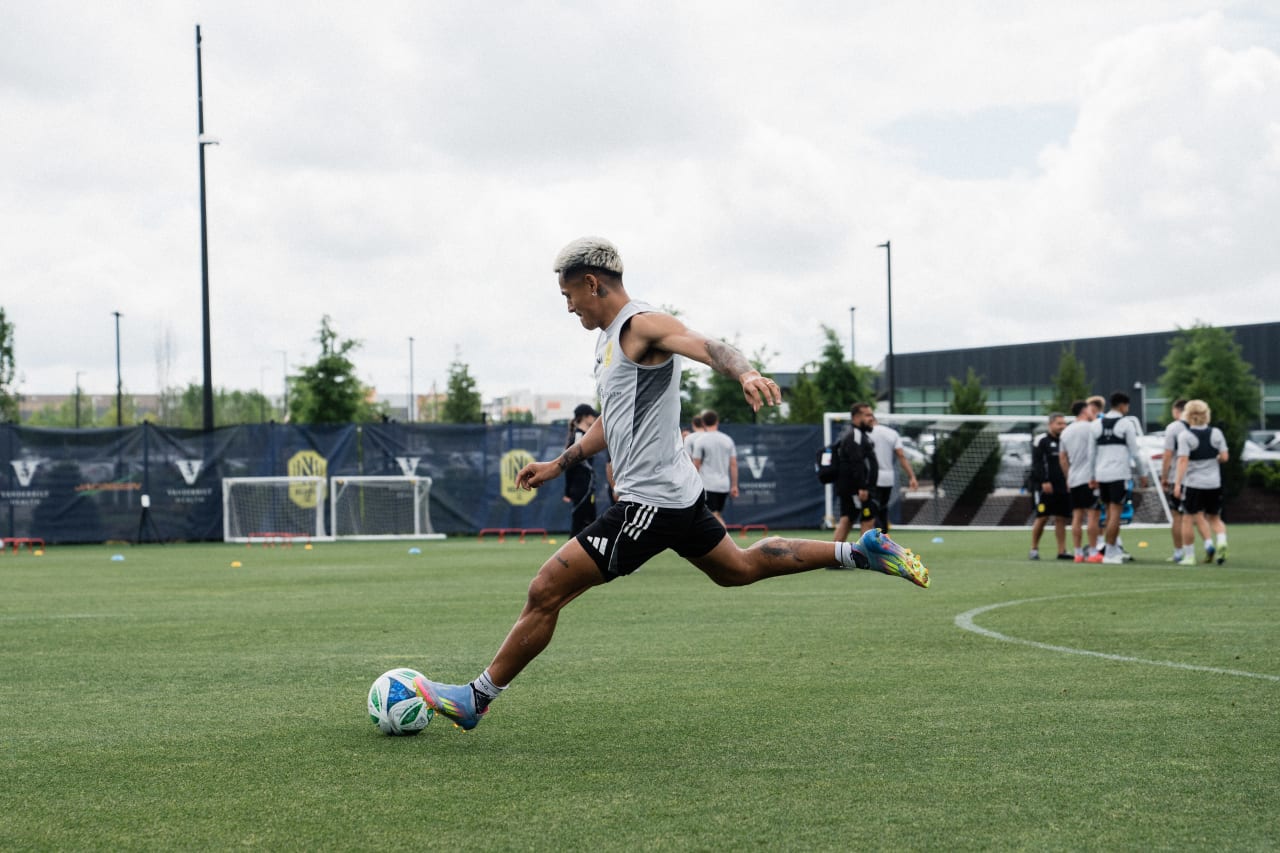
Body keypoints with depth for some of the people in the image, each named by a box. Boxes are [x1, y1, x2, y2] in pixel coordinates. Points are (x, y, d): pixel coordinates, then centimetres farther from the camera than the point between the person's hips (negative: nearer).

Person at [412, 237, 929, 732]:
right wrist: (559, 465, 29)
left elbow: (707, 348, -32)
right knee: (740, 569, 26)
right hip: (675, 491, 11)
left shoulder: (643, 325, -14)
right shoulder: (609, 337, 16)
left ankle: (477, 698, -1)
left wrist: (745, 374, -52)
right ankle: (861, 553, 28)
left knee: (546, 592, -9)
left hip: (650, 502, -11)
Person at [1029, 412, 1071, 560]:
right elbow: (1037, 464, -11)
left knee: (1061, 519, 4)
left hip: (1063, 487, 6)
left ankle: (1062, 551, 5)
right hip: (1047, 487, -6)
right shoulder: (1041, 441, -4)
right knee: (1042, 518, -5)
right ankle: (1034, 549, 4)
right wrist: (1044, 481, -18)